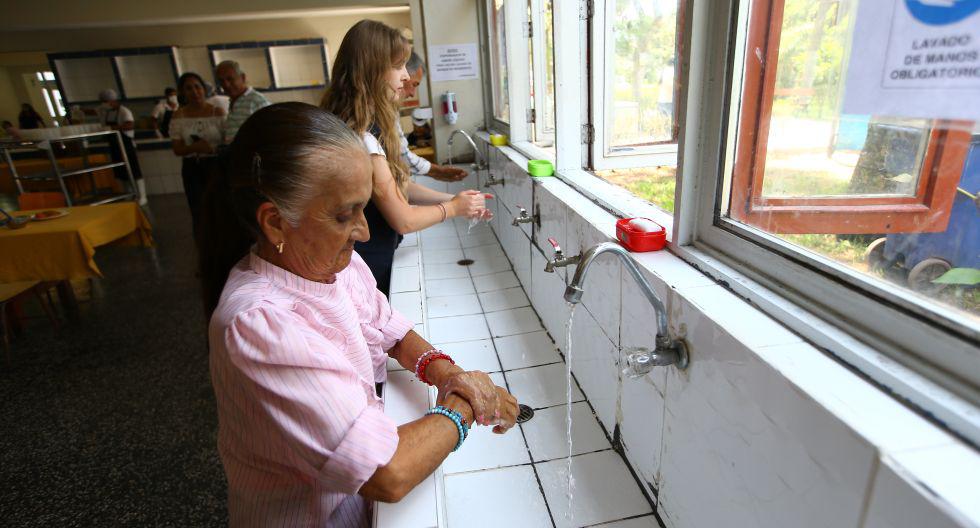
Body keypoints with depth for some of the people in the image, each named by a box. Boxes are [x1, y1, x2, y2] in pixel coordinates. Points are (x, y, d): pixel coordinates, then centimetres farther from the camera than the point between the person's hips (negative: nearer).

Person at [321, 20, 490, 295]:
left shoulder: (367, 124, 2)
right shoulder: (361, 138, -27)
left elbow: (397, 186, 9)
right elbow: (404, 220, -21)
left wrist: (454, 199, 2)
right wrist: (453, 208, -6)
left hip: (375, 260, 9)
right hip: (365, 271, -9)